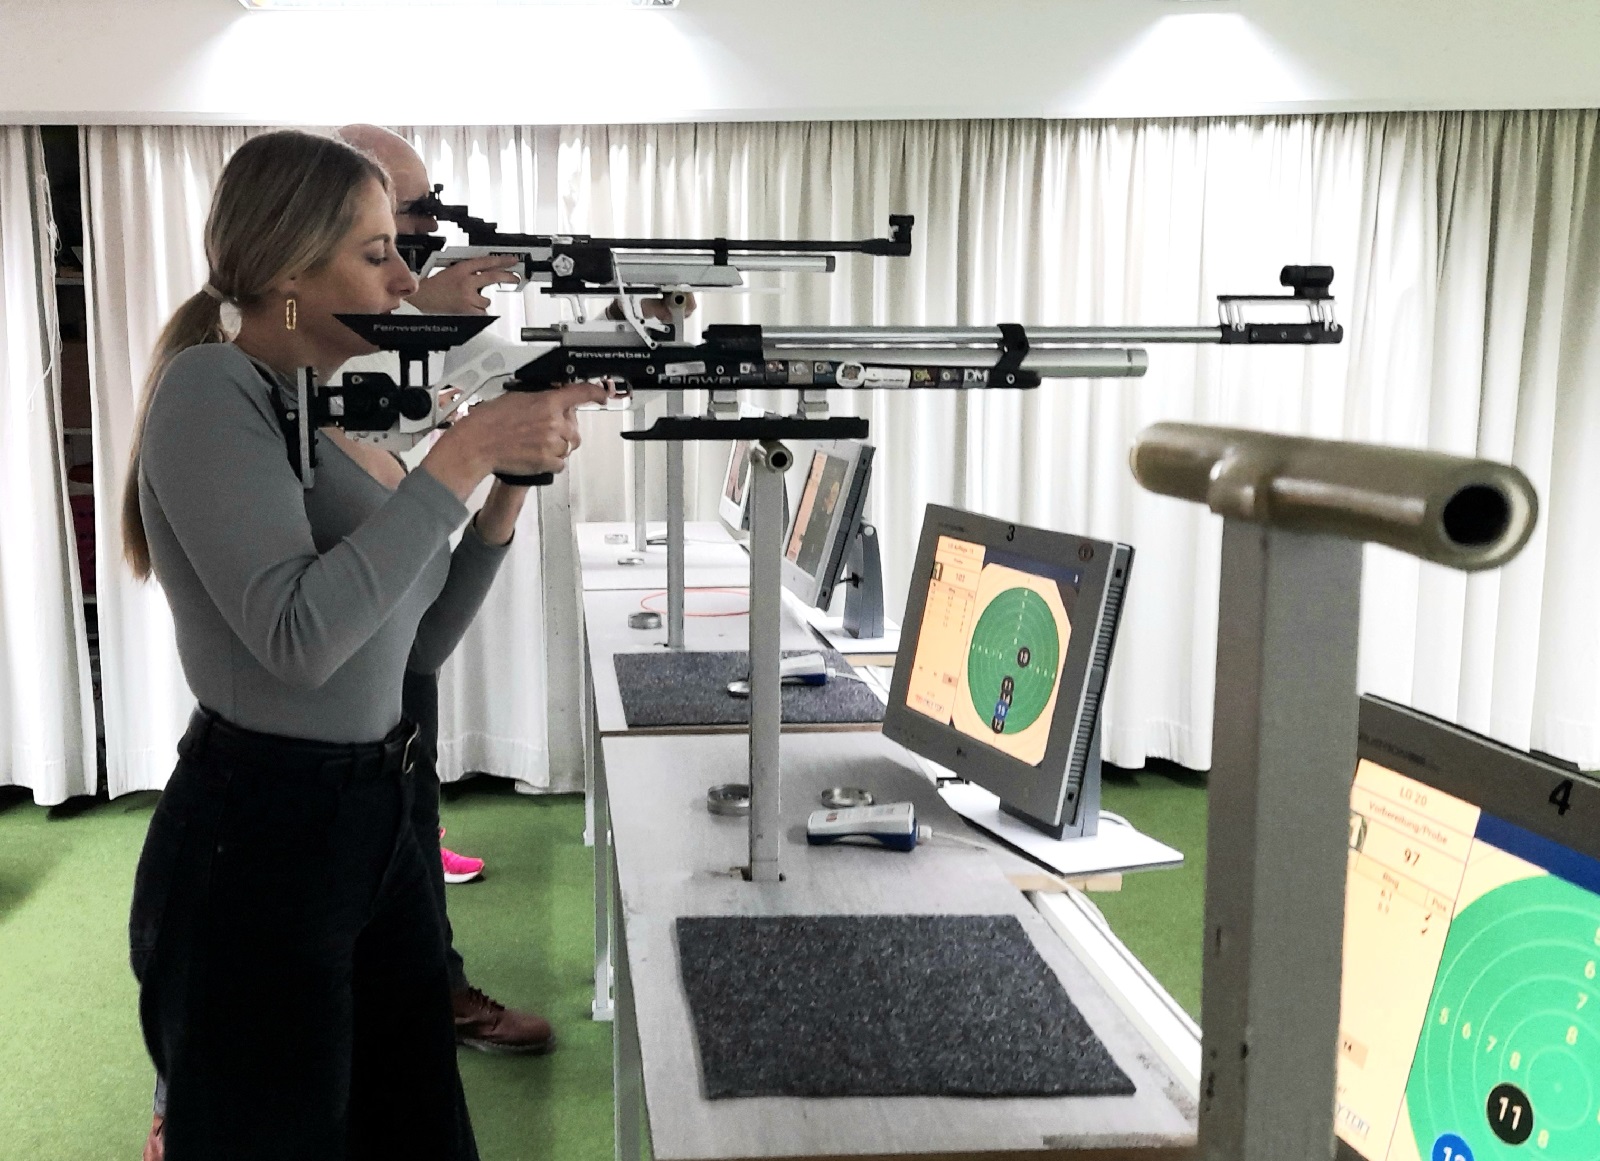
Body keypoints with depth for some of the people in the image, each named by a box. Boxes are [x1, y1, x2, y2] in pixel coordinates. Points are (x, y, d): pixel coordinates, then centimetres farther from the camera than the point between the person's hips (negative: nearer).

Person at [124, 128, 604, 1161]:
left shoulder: (330, 410, 10)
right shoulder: (213, 389, -14)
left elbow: (419, 624, 15)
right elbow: (299, 636, -26)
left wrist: (512, 479, 2)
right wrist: (463, 456, -23)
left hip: (376, 823, 8)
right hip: (255, 849, -8)